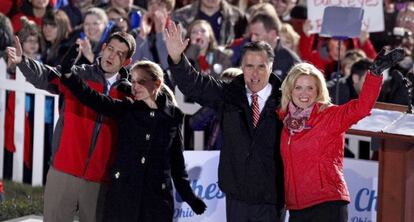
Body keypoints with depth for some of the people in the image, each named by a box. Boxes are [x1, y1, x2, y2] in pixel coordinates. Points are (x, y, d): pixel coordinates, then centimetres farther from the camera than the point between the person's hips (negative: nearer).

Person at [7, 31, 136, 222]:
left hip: (100, 180, 1)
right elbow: (44, 77, -14)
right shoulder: (76, 75, 0)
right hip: (63, 172, -1)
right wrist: (22, 61, -34)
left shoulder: (128, 92, 6)